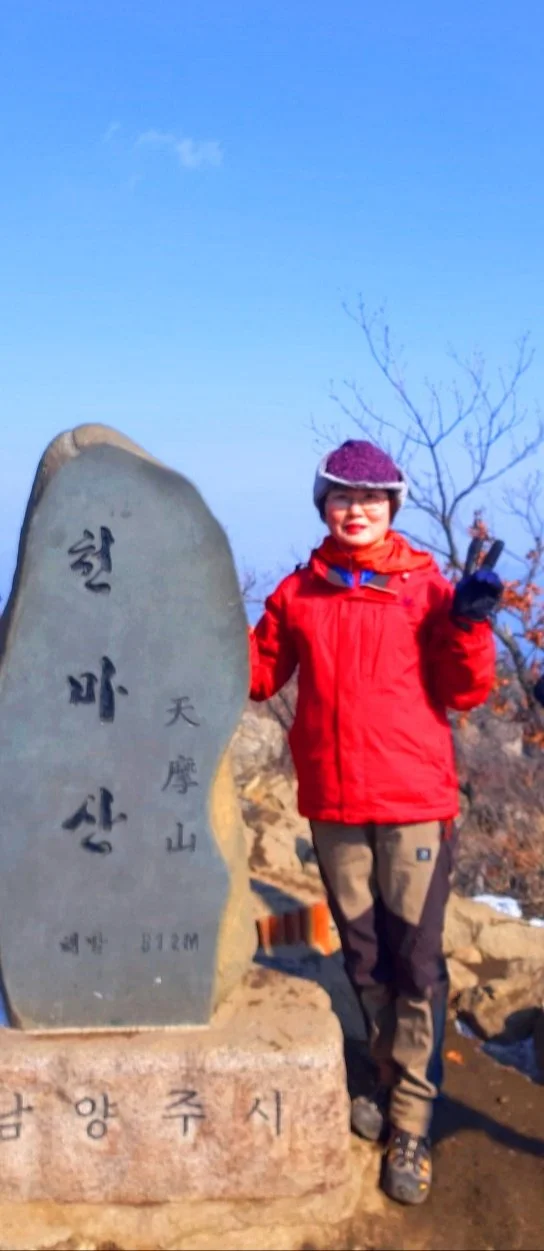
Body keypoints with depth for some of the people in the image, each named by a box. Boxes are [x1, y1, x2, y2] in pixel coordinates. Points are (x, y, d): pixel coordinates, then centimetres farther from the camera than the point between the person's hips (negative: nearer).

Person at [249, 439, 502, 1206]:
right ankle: (388, 1084, 34)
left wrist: (469, 623, -17)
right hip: (332, 805, 3)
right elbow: (257, 673, 9)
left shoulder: (426, 586, -1)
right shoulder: (299, 592, 6)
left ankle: (410, 1127, 11)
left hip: (414, 803, -3)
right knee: (364, 958, 15)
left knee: (416, 963, 0)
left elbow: (464, 692, -3)